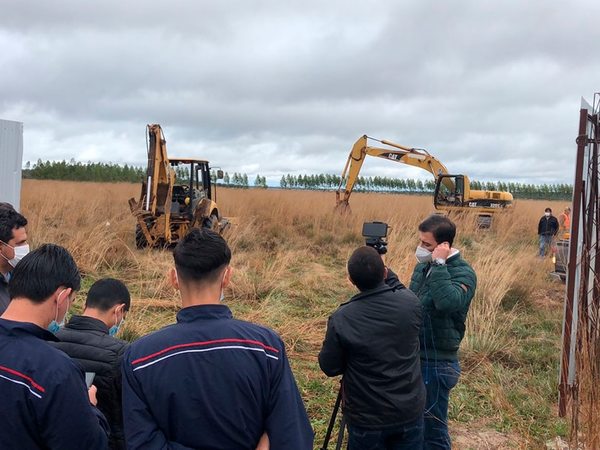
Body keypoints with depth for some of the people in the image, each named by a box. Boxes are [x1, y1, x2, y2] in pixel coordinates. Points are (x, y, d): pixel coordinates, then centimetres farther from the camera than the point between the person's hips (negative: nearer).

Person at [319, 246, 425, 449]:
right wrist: (389, 276, 21)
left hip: (367, 418, -2)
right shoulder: (411, 302, -13)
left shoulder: (341, 319, -21)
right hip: (410, 410, 3)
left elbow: (329, 367, -7)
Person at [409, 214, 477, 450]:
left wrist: (439, 264, -31)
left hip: (436, 363, -7)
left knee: (432, 426, 4)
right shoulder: (423, 265, 6)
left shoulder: (463, 273, -17)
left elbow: (448, 302, -38)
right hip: (412, 357, 8)